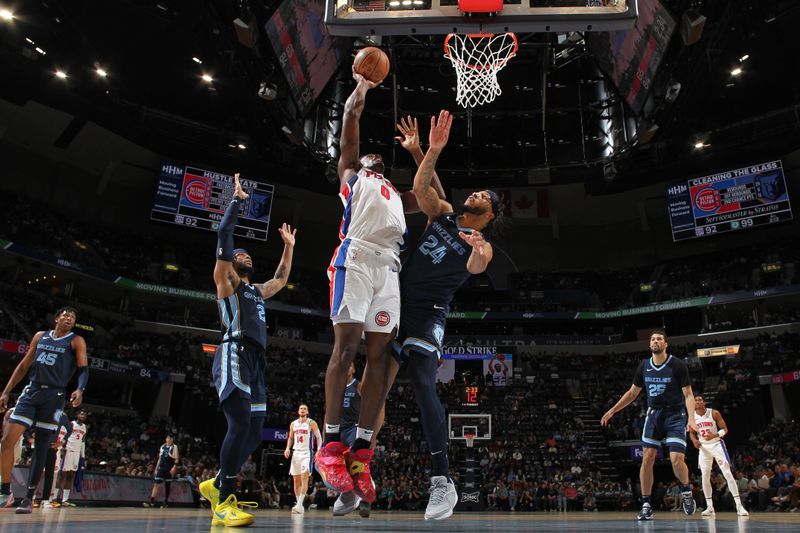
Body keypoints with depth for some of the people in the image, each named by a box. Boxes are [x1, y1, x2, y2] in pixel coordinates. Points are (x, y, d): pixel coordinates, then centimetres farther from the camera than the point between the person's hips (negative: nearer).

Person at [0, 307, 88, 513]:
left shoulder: (76, 341, 2)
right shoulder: (40, 336, 14)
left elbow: (83, 368, -7)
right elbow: (24, 365, 17)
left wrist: (80, 389, -26)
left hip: (54, 396, -3)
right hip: (31, 392, 3)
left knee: (41, 448, 1)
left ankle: (29, 498, 9)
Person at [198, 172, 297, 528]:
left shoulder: (258, 291, 30)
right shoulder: (226, 280, 10)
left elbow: (282, 279, 45)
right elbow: (224, 234, -1)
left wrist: (288, 246, 44)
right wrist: (237, 199, 4)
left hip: (255, 364, 8)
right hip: (234, 358, -8)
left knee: (254, 434, 5)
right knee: (241, 424, -22)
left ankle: (215, 485, 22)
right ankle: (224, 502, -16)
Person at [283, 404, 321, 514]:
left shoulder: (311, 423, -3)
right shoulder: (293, 424, 10)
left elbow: (318, 437, -3)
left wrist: (318, 450, -14)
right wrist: (288, 448, 3)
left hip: (307, 453, -5)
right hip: (296, 453, 5)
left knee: (304, 478, -17)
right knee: (296, 480, 6)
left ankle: (299, 504, -22)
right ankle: (299, 505, 15)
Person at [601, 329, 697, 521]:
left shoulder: (678, 365, -9)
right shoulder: (644, 366, 3)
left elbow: (688, 394, -9)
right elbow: (633, 392, 13)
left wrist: (691, 418, -24)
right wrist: (612, 411, 9)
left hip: (675, 415, -3)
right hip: (653, 414, 4)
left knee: (677, 460, -13)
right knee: (647, 459, -5)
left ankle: (686, 490, 19)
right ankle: (646, 504, 5)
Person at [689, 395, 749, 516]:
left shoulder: (714, 413, -13)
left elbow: (724, 429, -9)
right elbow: (692, 433, 10)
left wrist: (714, 435, -28)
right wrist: (694, 440, -12)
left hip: (716, 444, -3)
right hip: (703, 447, 3)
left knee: (728, 474, -12)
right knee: (705, 477, 2)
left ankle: (739, 506, -11)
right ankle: (709, 507, 10)